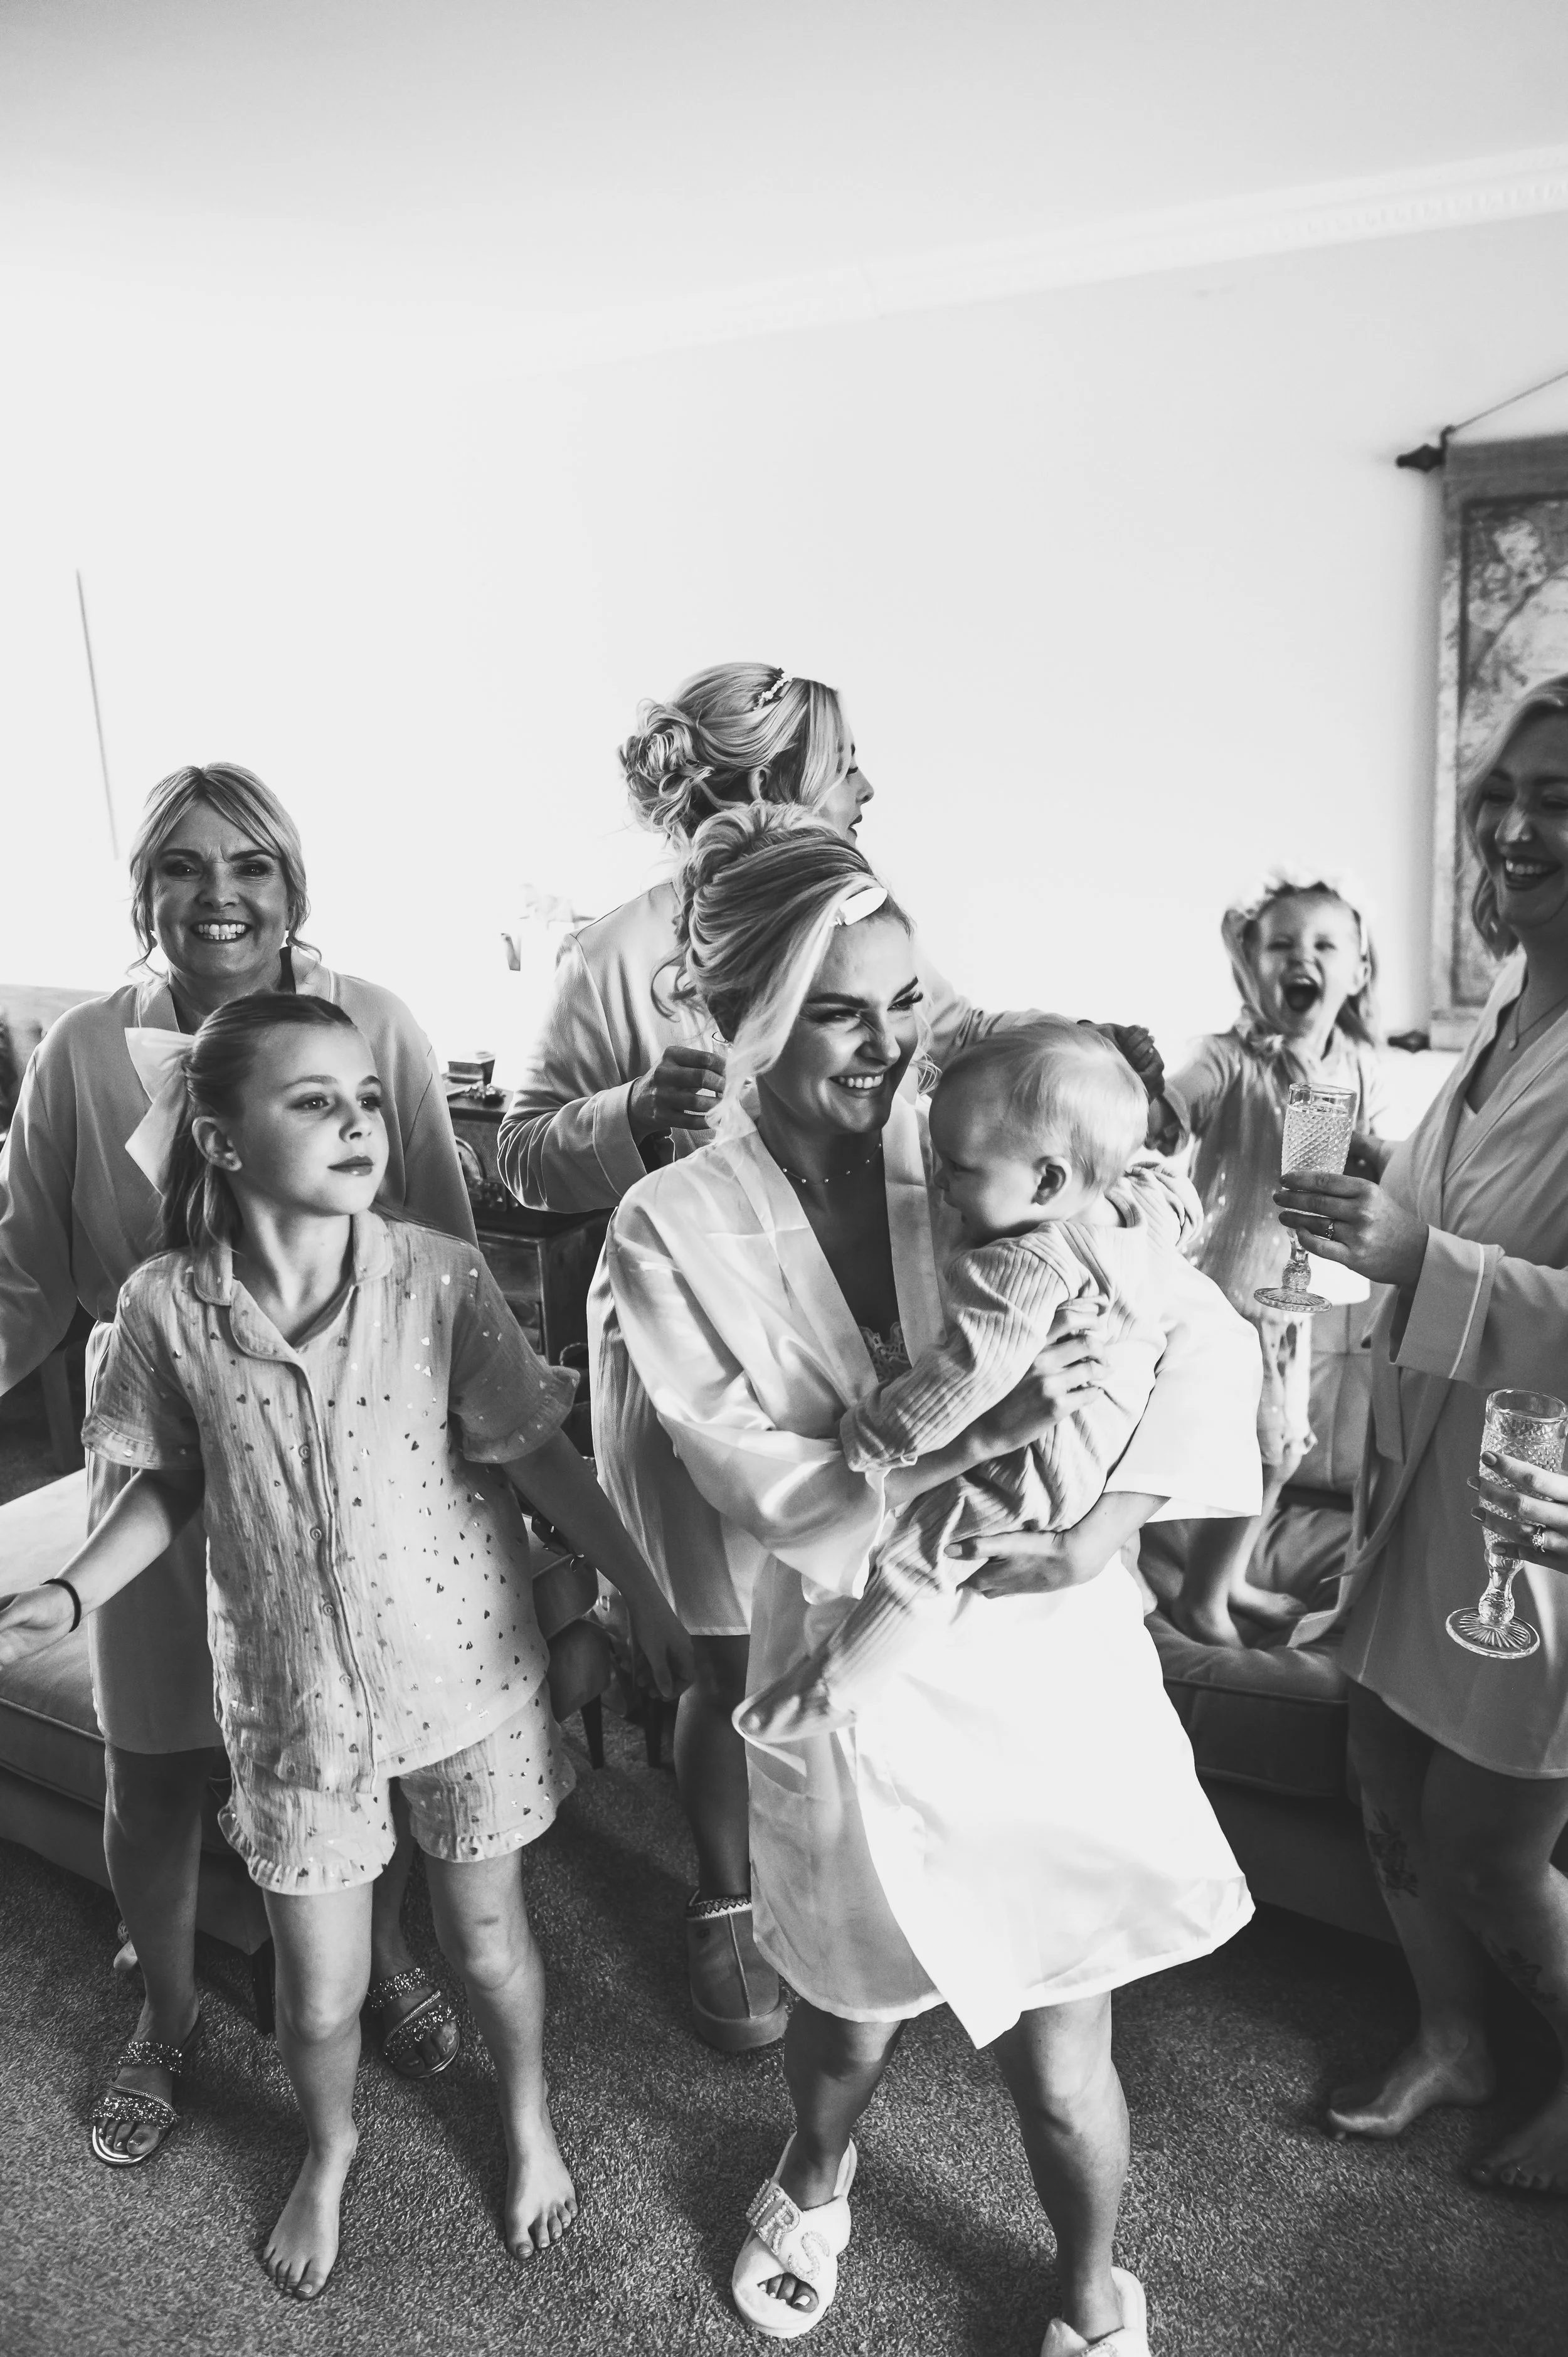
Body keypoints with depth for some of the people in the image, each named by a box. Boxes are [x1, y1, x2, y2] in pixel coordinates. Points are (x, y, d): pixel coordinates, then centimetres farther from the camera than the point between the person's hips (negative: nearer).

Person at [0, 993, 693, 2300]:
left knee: (487, 1939, 17)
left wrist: (648, 1601, -9)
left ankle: (529, 2122, 51)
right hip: (295, 1693, 1)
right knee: (319, 1992, 15)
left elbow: (539, 1457, -10)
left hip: (467, 1668, -1)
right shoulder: (168, 1306, -13)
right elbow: (172, 1482, 2)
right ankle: (330, 2150, 51)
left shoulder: (442, 1279, -18)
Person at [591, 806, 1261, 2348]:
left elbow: (1205, 1335, -9)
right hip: (860, 1680, 0)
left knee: (1060, 2059, 14)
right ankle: (814, 2179, 62)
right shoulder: (674, 1232, -11)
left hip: (1054, 1661, 1)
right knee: (853, 2018, 23)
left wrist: (1116, 1514, -21)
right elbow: (762, 1491, -16)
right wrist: (968, 1442, -26)